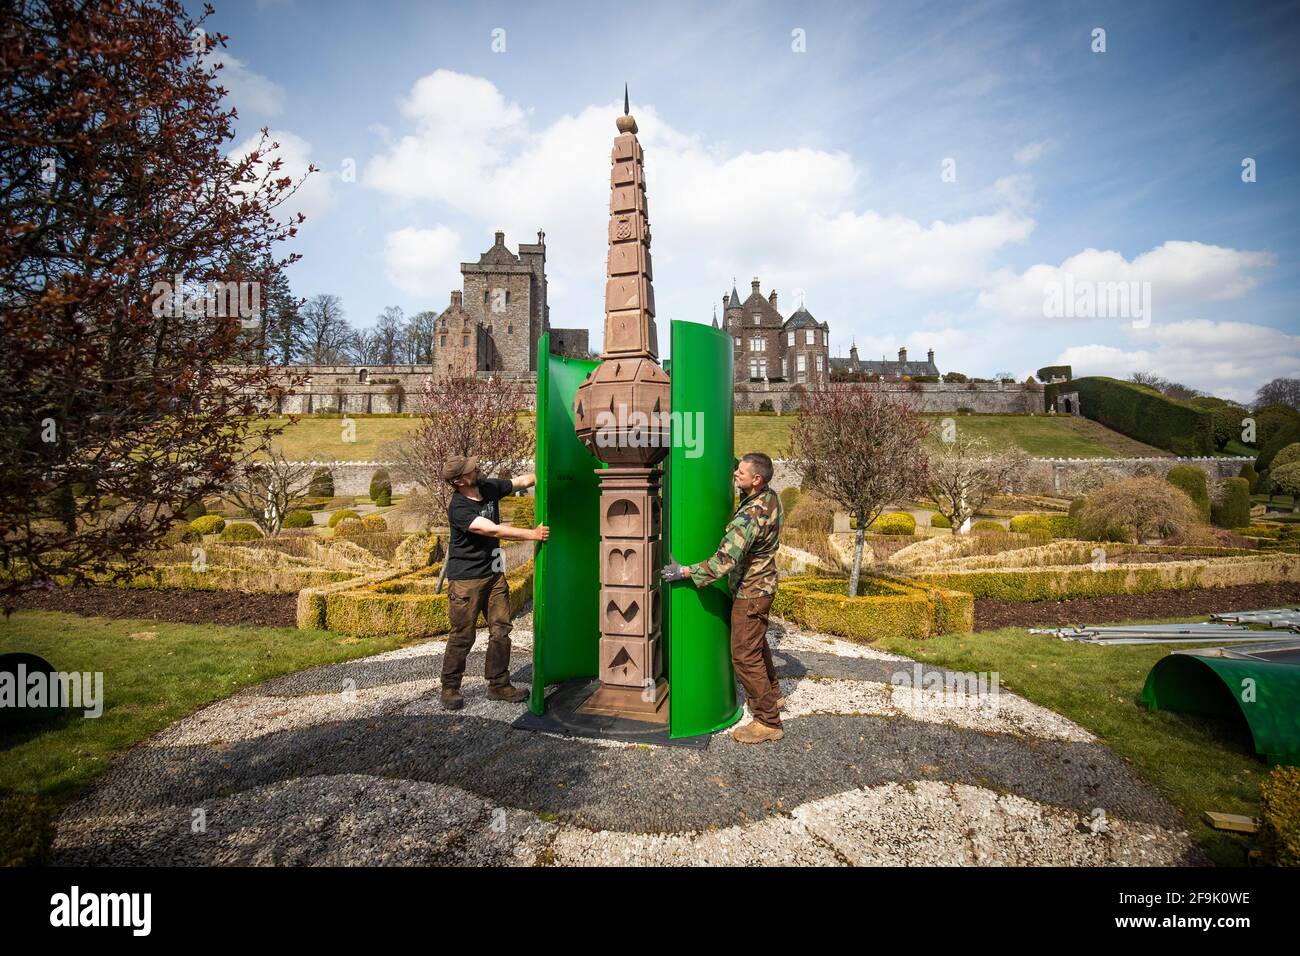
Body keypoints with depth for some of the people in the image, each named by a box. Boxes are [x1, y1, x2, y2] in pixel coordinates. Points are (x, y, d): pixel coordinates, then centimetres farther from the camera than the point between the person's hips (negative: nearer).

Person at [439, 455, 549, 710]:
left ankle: (498, 685, 20)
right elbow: (493, 530, -28)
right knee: (463, 636, 1)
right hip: (466, 579, -7)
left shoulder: (489, 487, 1)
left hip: (494, 574, 7)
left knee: (500, 630, 9)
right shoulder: (458, 509, -22)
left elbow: (524, 481, 10)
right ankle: (450, 689, 17)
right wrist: (532, 534, -25)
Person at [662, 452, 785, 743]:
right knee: (757, 643, 26)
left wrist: (684, 572, -26)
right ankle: (772, 695, 43)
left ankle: (768, 721, 9)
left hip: (750, 592, -10)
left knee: (745, 655, -1)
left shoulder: (749, 516, -32)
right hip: (763, 584, 10)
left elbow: (724, 561, -33)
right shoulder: (771, 497, -3)